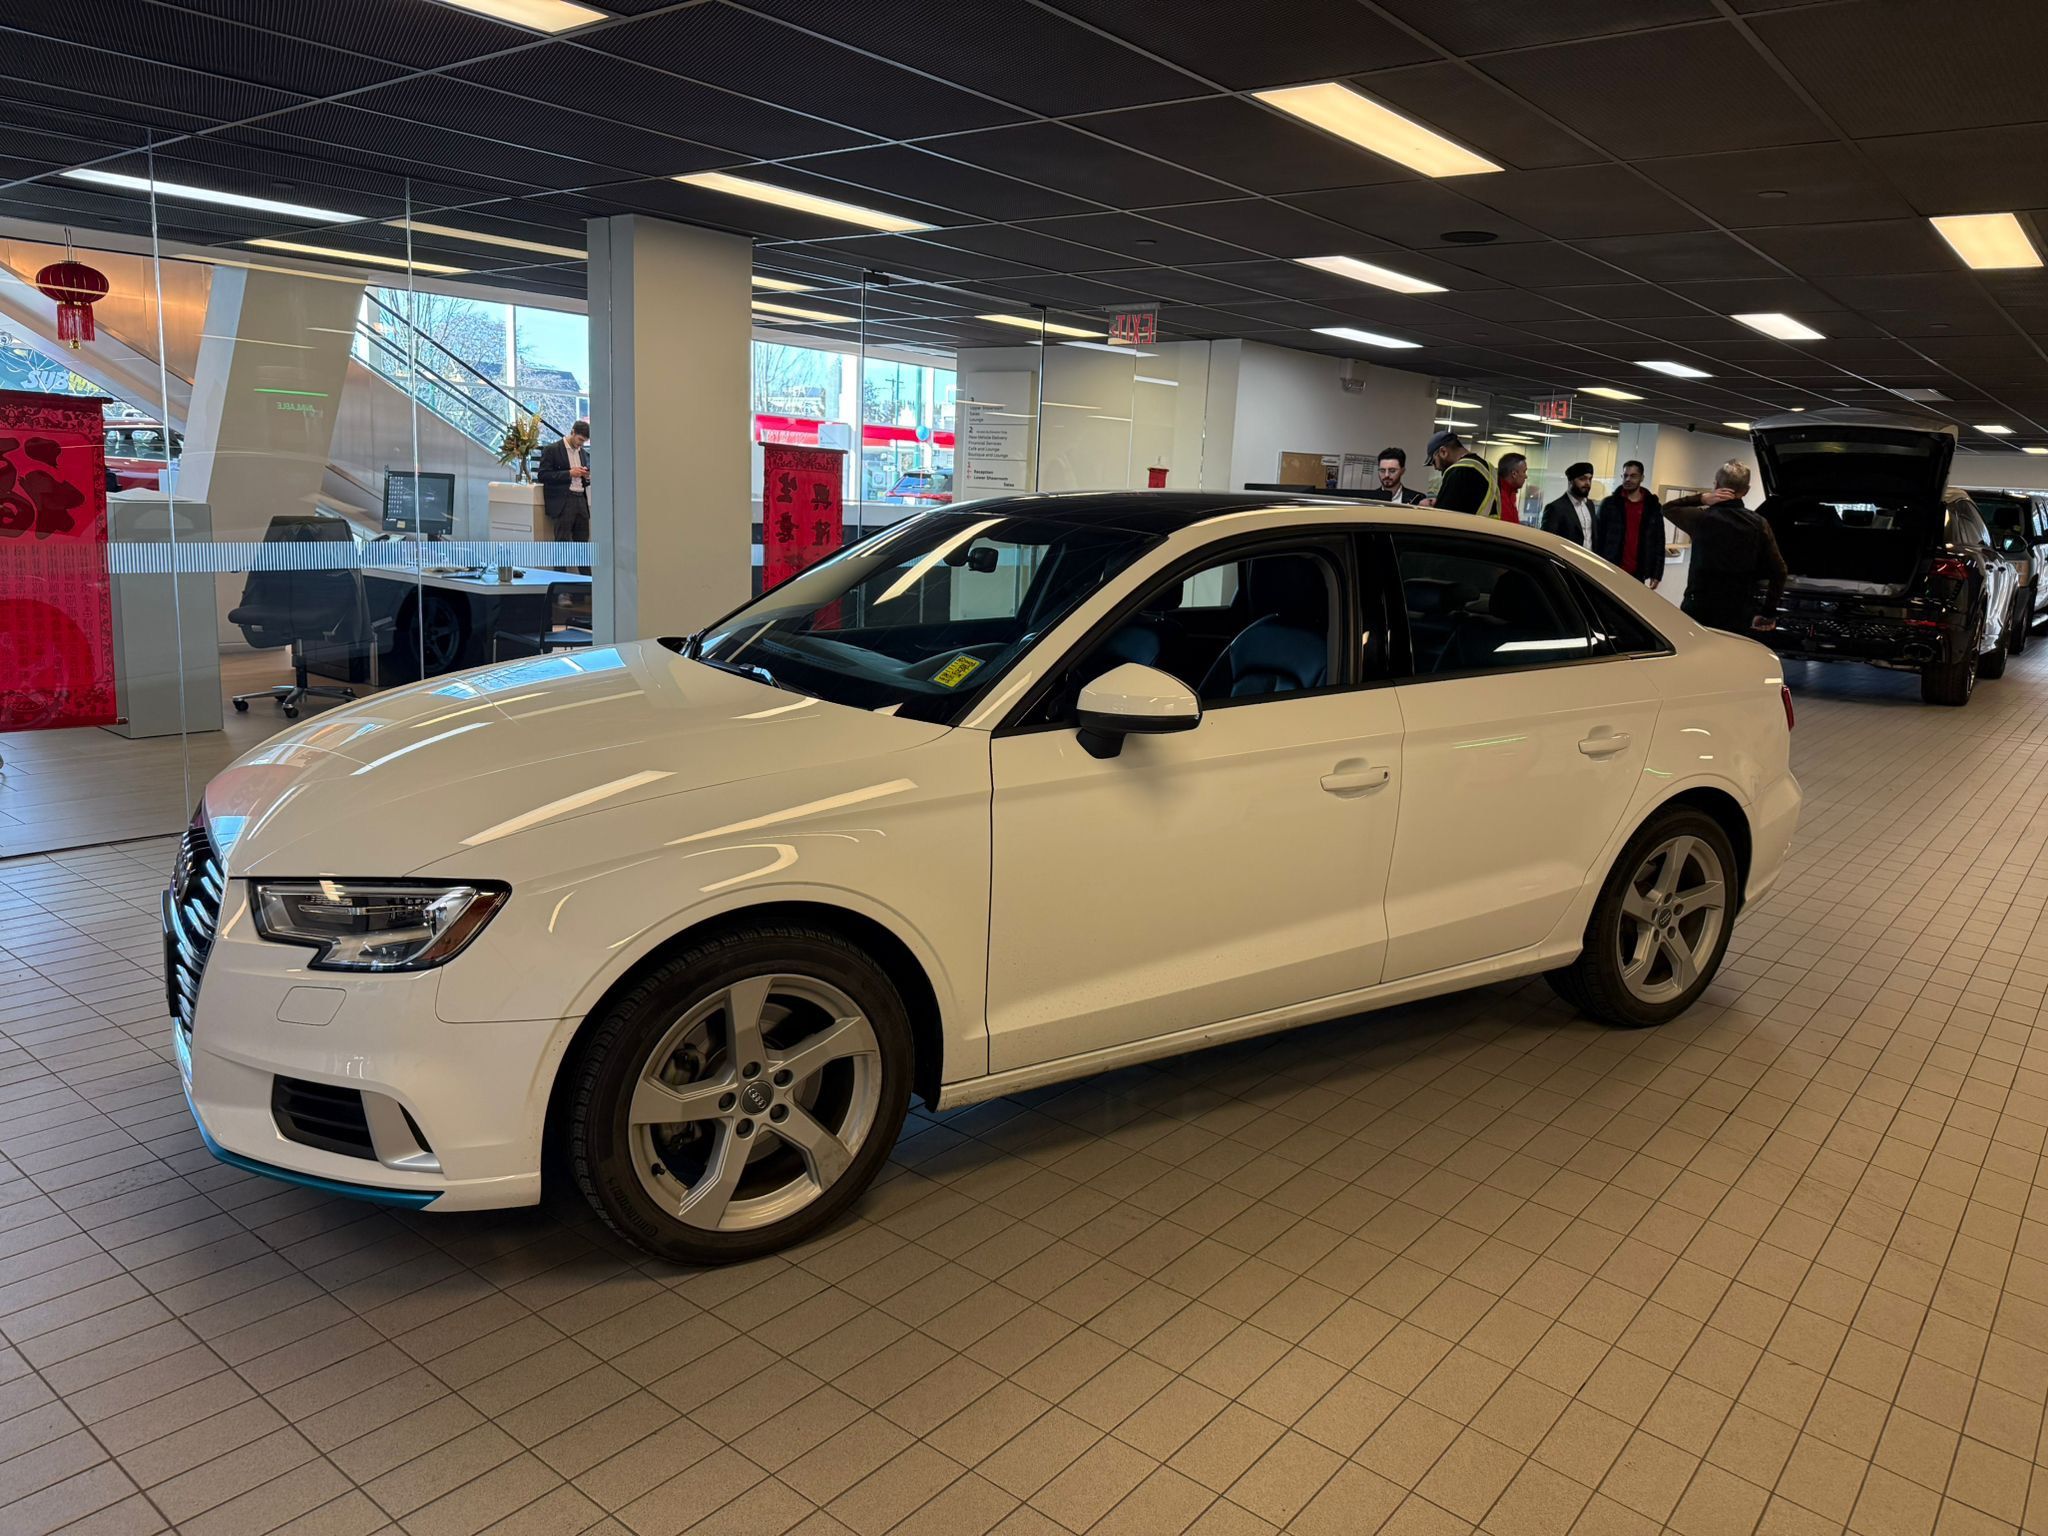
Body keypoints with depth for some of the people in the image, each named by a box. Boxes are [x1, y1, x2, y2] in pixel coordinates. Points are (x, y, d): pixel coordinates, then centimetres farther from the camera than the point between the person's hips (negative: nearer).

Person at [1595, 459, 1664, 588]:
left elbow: (1659, 542, 9)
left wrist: (1657, 574, 3)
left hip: (1638, 574, 1)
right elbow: (1598, 538, 3)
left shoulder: (1653, 507, 8)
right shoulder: (1609, 503, 3)